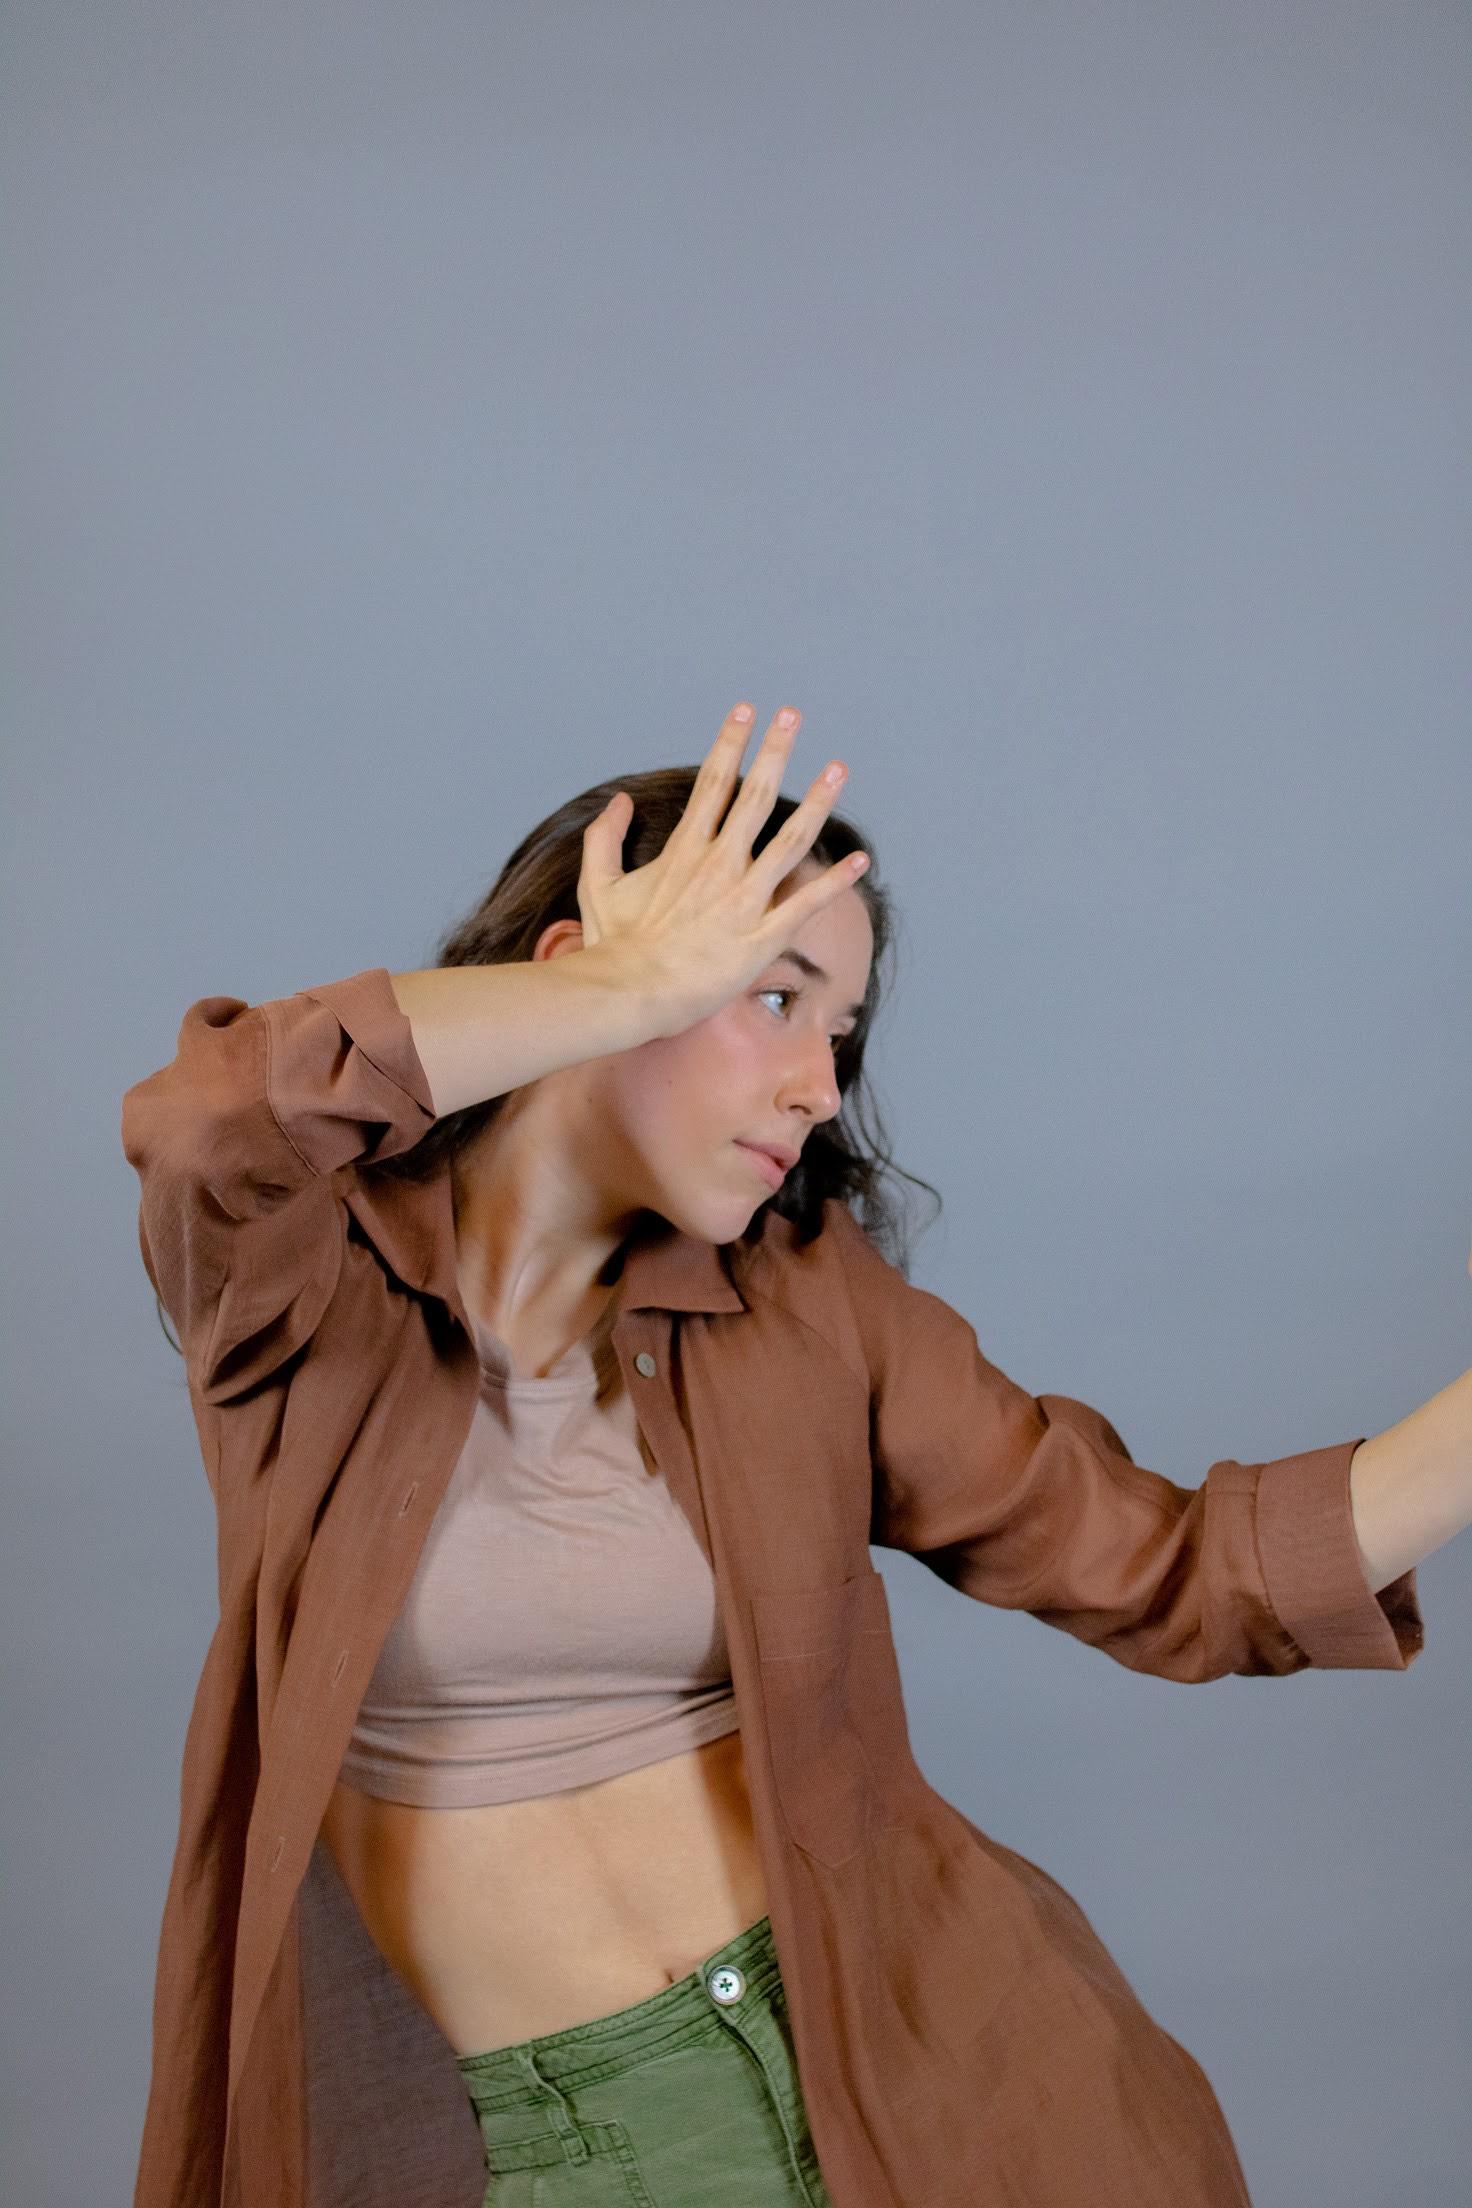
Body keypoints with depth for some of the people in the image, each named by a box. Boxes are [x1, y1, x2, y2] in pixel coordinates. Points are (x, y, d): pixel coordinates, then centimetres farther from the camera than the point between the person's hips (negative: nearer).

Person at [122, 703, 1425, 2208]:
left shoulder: (809, 1308, 0)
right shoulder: (309, 1292, -8)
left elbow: (1174, 1575, -1)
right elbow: (205, 1116, -32)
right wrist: (640, 985, -22)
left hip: (866, 2065, 2)